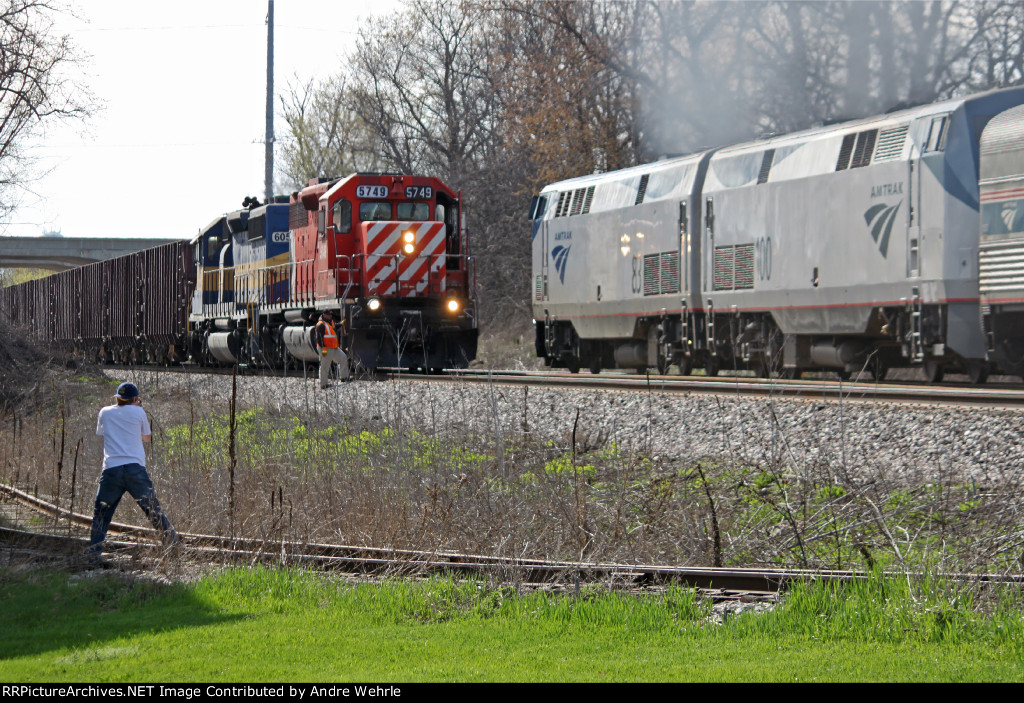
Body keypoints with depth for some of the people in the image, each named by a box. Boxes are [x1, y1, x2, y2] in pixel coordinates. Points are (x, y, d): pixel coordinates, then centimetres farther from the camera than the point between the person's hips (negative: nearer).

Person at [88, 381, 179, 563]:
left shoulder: (105, 412, 14)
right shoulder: (138, 412, 8)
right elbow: (147, 437, 22)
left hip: (111, 469, 1)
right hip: (135, 468, -1)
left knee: (101, 513, 11)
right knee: (153, 510, 6)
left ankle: (94, 553, 3)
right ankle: (174, 543, 5)